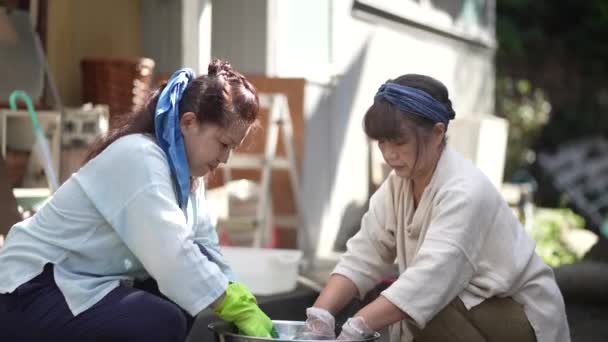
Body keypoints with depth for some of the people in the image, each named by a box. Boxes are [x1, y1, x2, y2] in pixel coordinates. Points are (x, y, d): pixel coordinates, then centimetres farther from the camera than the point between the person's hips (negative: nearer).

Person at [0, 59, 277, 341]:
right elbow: (172, 254, -30)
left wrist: (243, 304, -11)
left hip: (85, 285, 10)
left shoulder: (185, 170, 7)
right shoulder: (139, 159, -22)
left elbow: (204, 249, 3)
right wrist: (239, 310, -26)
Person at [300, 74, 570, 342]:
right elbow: (363, 257, -8)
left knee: (426, 310, -29)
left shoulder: (465, 191, -27)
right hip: (469, 314, 8)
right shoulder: (399, 183, -2)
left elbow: (430, 278, -38)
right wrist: (320, 315, -25)